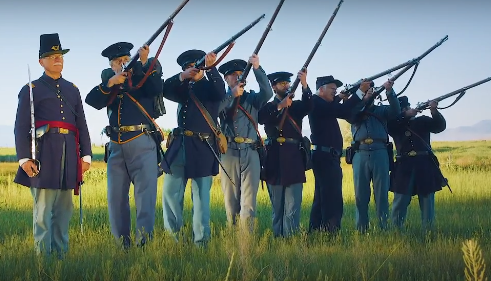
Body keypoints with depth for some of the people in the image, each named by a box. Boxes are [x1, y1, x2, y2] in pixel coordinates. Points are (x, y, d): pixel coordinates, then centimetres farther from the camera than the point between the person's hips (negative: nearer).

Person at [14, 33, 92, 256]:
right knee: (43, 208, -6)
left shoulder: (72, 90, 19)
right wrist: (24, 158, -11)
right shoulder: (31, 89, 5)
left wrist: (86, 154, 9)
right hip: (44, 152, -5)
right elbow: (21, 127, -1)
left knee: (64, 208, 8)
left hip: (69, 152, 5)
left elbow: (82, 125, 18)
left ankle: (61, 253, 14)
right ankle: (43, 255, -3)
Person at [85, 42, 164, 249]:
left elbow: (156, 88, -12)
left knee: (145, 191, -10)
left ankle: (144, 242, -12)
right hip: (116, 146, 4)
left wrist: (144, 63, -17)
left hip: (142, 144, -4)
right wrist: (110, 83, -13)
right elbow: (92, 101, 0)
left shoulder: (143, 78, 9)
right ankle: (121, 244, 11)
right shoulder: (108, 81, 17)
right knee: (116, 196, 4)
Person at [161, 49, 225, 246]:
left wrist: (211, 68, -32)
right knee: (170, 192, 3)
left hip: (203, 148, -5)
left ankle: (201, 241, 2)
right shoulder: (183, 88, 18)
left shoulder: (210, 86, 6)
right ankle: (171, 237, 12)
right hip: (179, 146, 5)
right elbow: (164, 90, 0)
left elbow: (221, 92, -17)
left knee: (201, 196, -1)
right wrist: (181, 77, -17)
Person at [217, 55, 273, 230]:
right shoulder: (222, 98, 11)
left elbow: (268, 93, -7)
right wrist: (232, 95, -14)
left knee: (249, 199, -5)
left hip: (250, 153, 0)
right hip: (229, 152, 0)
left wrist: (257, 69, -15)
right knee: (230, 198, 3)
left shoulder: (252, 97, 13)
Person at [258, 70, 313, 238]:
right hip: (275, 159, 0)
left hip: (294, 159, 1)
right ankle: (277, 238, 12)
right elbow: (260, 118, -11)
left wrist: (304, 85, -24)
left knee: (293, 206, -5)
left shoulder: (297, 106, 13)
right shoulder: (267, 107, 10)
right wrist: (279, 106, -22)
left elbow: (308, 107, -9)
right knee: (277, 205, 6)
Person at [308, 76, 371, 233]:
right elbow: (341, 111, -21)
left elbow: (347, 114, 19)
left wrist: (364, 99, 9)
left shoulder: (325, 105, 20)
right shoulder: (316, 103, -9)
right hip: (325, 157, -11)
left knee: (322, 200, 13)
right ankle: (331, 234, -16)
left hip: (326, 157, 11)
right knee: (333, 201, -14)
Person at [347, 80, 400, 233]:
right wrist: (363, 97, -14)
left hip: (380, 153, 0)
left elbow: (396, 111, -2)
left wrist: (390, 91, -16)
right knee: (361, 193, 1)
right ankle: (361, 228, 4)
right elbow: (350, 117, -6)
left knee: (382, 192, -2)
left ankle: (384, 226, 0)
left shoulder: (381, 110, 16)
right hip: (361, 154, 0)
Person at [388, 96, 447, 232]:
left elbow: (440, 126, 2)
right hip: (405, 167, -1)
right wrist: (406, 115, -16)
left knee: (427, 199, 4)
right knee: (400, 199, -3)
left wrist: (434, 111, -16)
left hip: (425, 165, 1)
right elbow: (389, 126, -11)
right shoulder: (395, 124, 11)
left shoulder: (422, 120, 13)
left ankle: (428, 230, 10)